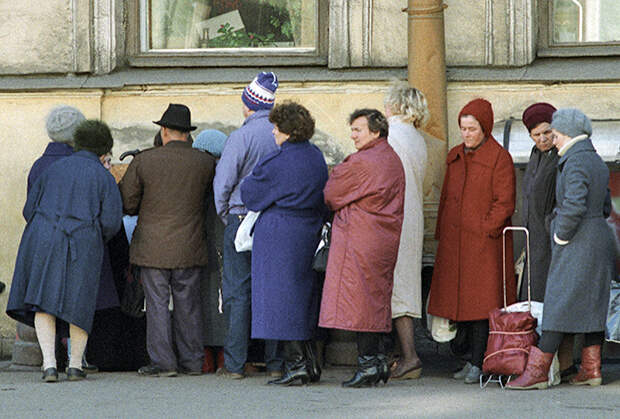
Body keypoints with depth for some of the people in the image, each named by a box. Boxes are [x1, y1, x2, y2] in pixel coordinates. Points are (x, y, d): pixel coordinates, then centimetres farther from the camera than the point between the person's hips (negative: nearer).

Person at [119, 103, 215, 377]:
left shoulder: (143, 162, -6)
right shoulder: (205, 163, -3)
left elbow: (127, 202, -2)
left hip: (153, 246, -2)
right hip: (190, 248, 2)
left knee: (157, 304, 2)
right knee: (188, 305, 9)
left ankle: (162, 362, -1)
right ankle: (192, 360, 13)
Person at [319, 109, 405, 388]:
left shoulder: (360, 163, -15)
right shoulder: (392, 160, 14)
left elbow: (330, 197, -6)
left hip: (359, 239, -9)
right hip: (386, 238, 9)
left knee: (358, 300, -6)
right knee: (376, 299, 12)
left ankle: (368, 362, -9)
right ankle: (378, 361, 14)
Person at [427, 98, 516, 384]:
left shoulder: (499, 158, -5)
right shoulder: (455, 157, 15)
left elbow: (504, 203, -8)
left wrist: (485, 229, -14)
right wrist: (442, 233, 14)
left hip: (484, 242, -7)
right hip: (455, 242, 7)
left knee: (481, 303, -9)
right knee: (462, 302, 7)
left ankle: (479, 363, -8)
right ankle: (475, 359, 13)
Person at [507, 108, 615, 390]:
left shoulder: (575, 164, -16)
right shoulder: (596, 161, 13)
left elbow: (574, 206, -29)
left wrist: (561, 237, -15)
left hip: (577, 248, -10)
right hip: (600, 240, 10)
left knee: (559, 304, -8)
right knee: (592, 304, 10)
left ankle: (537, 371, -8)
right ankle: (591, 369, 12)